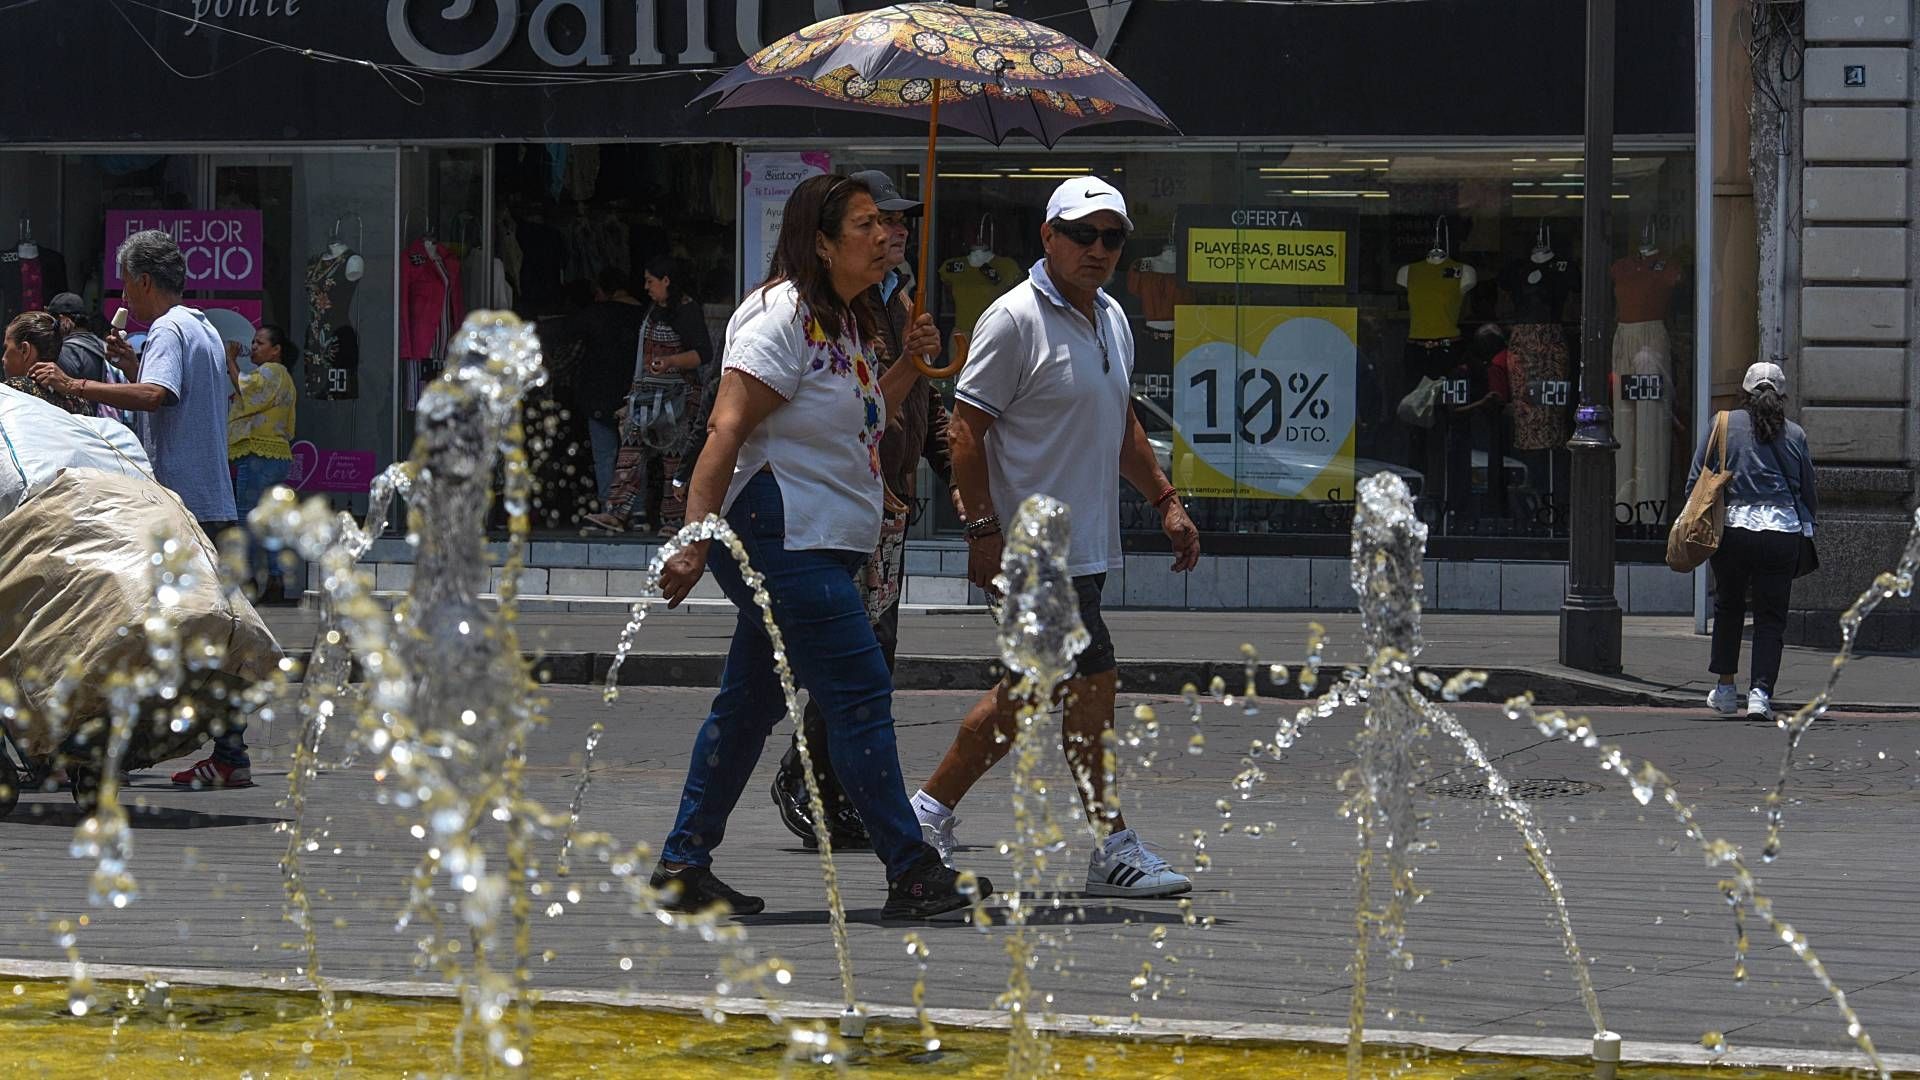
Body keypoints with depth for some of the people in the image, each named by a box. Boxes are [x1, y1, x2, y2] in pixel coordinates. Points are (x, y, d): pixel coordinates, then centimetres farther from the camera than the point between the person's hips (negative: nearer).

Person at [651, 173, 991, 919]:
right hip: (780, 539, -10)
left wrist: (909, 366, 12)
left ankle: (683, 868, 17)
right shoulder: (783, 316, -13)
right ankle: (911, 874, -11)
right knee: (859, 694, -11)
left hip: (823, 545, 10)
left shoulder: (848, 324, 17)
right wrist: (696, 538, -26)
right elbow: (726, 429, -19)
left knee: (750, 703, 12)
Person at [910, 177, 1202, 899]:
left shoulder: (1111, 320, 14)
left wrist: (1164, 499, 20)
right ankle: (1113, 848, -2)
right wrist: (985, 529, -19)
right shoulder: (1014, 319, -12)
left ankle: (932, 812, 22)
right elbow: (967, 427, -14)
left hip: (1088, 547, 9)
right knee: (1091, 684, -9)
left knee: (1026, 693, 12)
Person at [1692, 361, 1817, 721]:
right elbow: (1809, 493, 10)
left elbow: (1696, 482, 2)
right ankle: (1760, 692, -5)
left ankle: (1725, 689, 22)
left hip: (1734, 529, 0)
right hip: (1784, 532, 0)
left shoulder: (1724, 424, 4)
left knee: (1728, 607, 19)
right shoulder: (1794, 434, 6)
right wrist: (1806, 528, 25)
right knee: (1771, 617, 6)